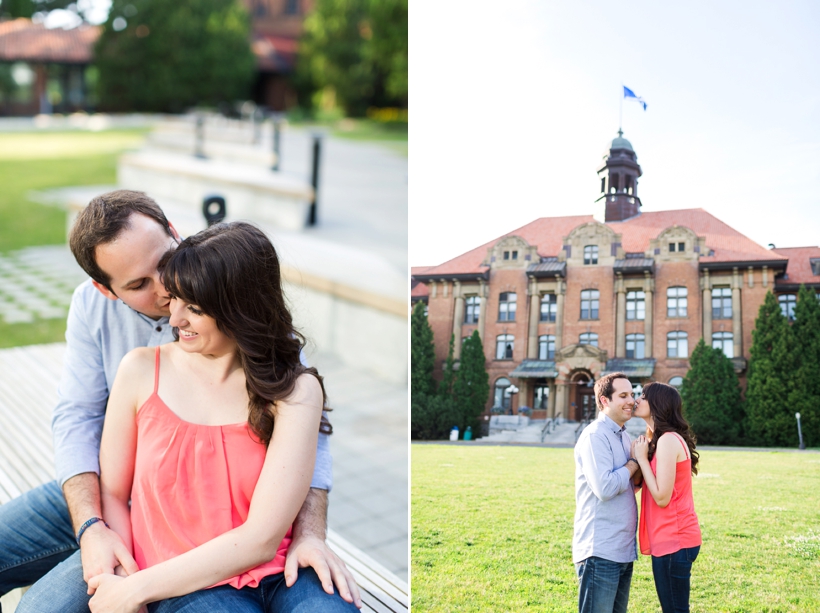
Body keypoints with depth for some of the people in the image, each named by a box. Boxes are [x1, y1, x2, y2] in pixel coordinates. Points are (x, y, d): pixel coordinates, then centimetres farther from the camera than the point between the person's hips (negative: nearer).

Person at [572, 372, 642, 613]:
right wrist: (635, 462, -9)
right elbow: (604, 487, -23)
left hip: (623, 550, 9)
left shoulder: (623, 437, 14)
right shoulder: (595, 436, -14)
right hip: (600, 551, -9)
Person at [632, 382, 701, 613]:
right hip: (673, 538, 10)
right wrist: (641, 454, 7)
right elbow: (641, 485, 13)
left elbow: (662, 497, -19)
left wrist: (641, 458, -12)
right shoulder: (661, 439, 14)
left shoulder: (668, 440, -17)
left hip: (673, 540, -10)